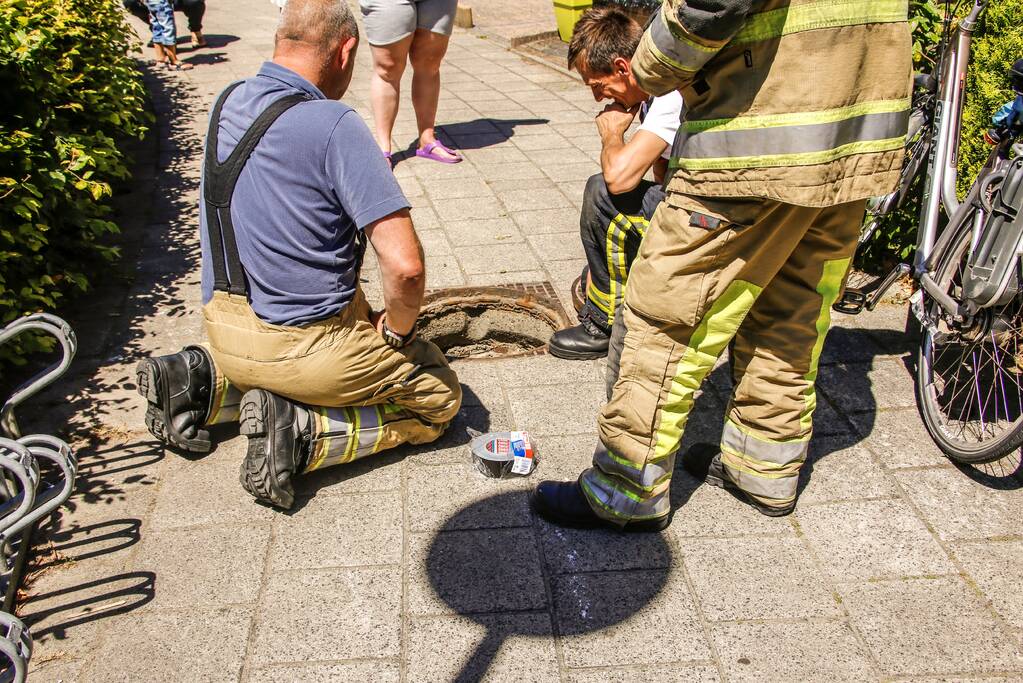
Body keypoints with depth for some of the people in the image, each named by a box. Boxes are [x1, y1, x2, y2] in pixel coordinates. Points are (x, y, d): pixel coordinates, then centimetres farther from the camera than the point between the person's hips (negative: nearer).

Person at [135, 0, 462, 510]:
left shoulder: (228, 101, 3)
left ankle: (206, 383, 12)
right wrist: (397, 331, -6)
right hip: (303, 345, -7)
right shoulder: (333, 125, -21)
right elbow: (405, 267, -27)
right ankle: (300, 431, -8)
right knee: (438, 396, 12)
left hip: (223, 328, 8)